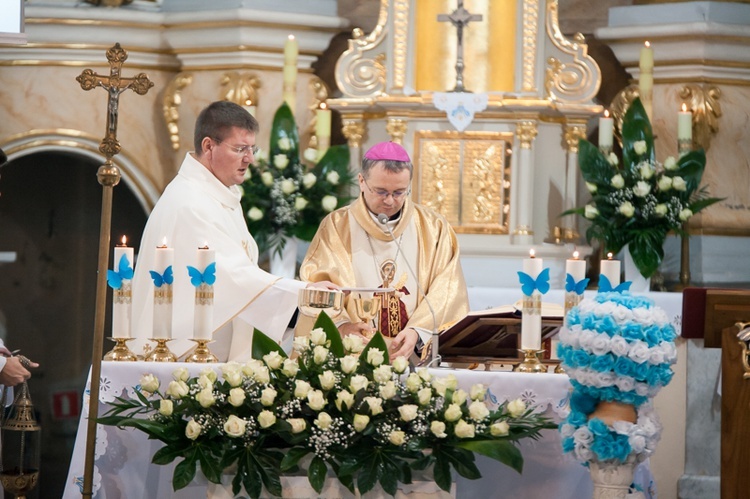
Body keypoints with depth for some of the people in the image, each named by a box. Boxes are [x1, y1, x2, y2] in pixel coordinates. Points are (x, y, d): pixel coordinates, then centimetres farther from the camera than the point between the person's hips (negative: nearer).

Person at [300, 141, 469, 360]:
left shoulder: (433, 227, 11)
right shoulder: (336, 226, 8)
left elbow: (447, 289, 2)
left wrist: (418, 330, -16)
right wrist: (340, 324, -23)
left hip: (418, 356, 1)